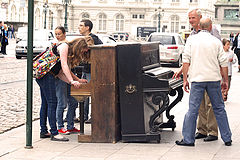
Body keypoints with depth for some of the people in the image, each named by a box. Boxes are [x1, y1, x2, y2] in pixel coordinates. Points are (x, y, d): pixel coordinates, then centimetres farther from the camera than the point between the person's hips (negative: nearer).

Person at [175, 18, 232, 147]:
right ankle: (227, 139, 14)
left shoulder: (191, 40, 2)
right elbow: (223, 64, 3)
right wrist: (225, 80, 12)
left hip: (197, 79, -1)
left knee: (193, 110, 0)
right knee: (219, 109, 10)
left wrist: (185, 79, 3)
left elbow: (186, 61, -2)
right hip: (214, 79, 1)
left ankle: (188, 139, 2)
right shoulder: (216, 42, 3)